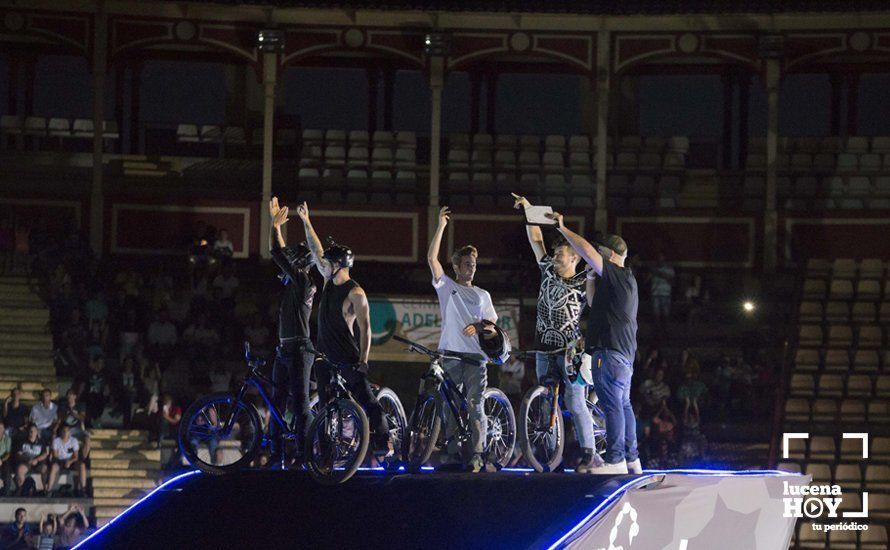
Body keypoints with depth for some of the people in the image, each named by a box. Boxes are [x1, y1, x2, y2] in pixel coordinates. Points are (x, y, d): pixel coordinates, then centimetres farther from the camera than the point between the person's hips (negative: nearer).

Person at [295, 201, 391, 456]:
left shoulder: (355, 293, -14)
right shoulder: (330, 281, 8)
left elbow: (365, 328, -15)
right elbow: (316, 251, 16)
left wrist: (363, 361, -18)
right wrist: (306, 222, 13)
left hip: (348, 358, -8)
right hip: (325, 356, 8)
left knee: (366, 398, -7)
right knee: (326, 404, 7)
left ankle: (384, 442, -5)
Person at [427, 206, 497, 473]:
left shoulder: (482, 295, 18)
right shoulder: (446, 286, 10)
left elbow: (493, 325, 16)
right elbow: (431, 258, -1)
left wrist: (478, 327, -7)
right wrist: (441, 226, -5)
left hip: (476, 356, 1)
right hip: (450, 355, -1)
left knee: (475, 405, -5)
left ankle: (476, 454, -6)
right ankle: (452, 453, 2)